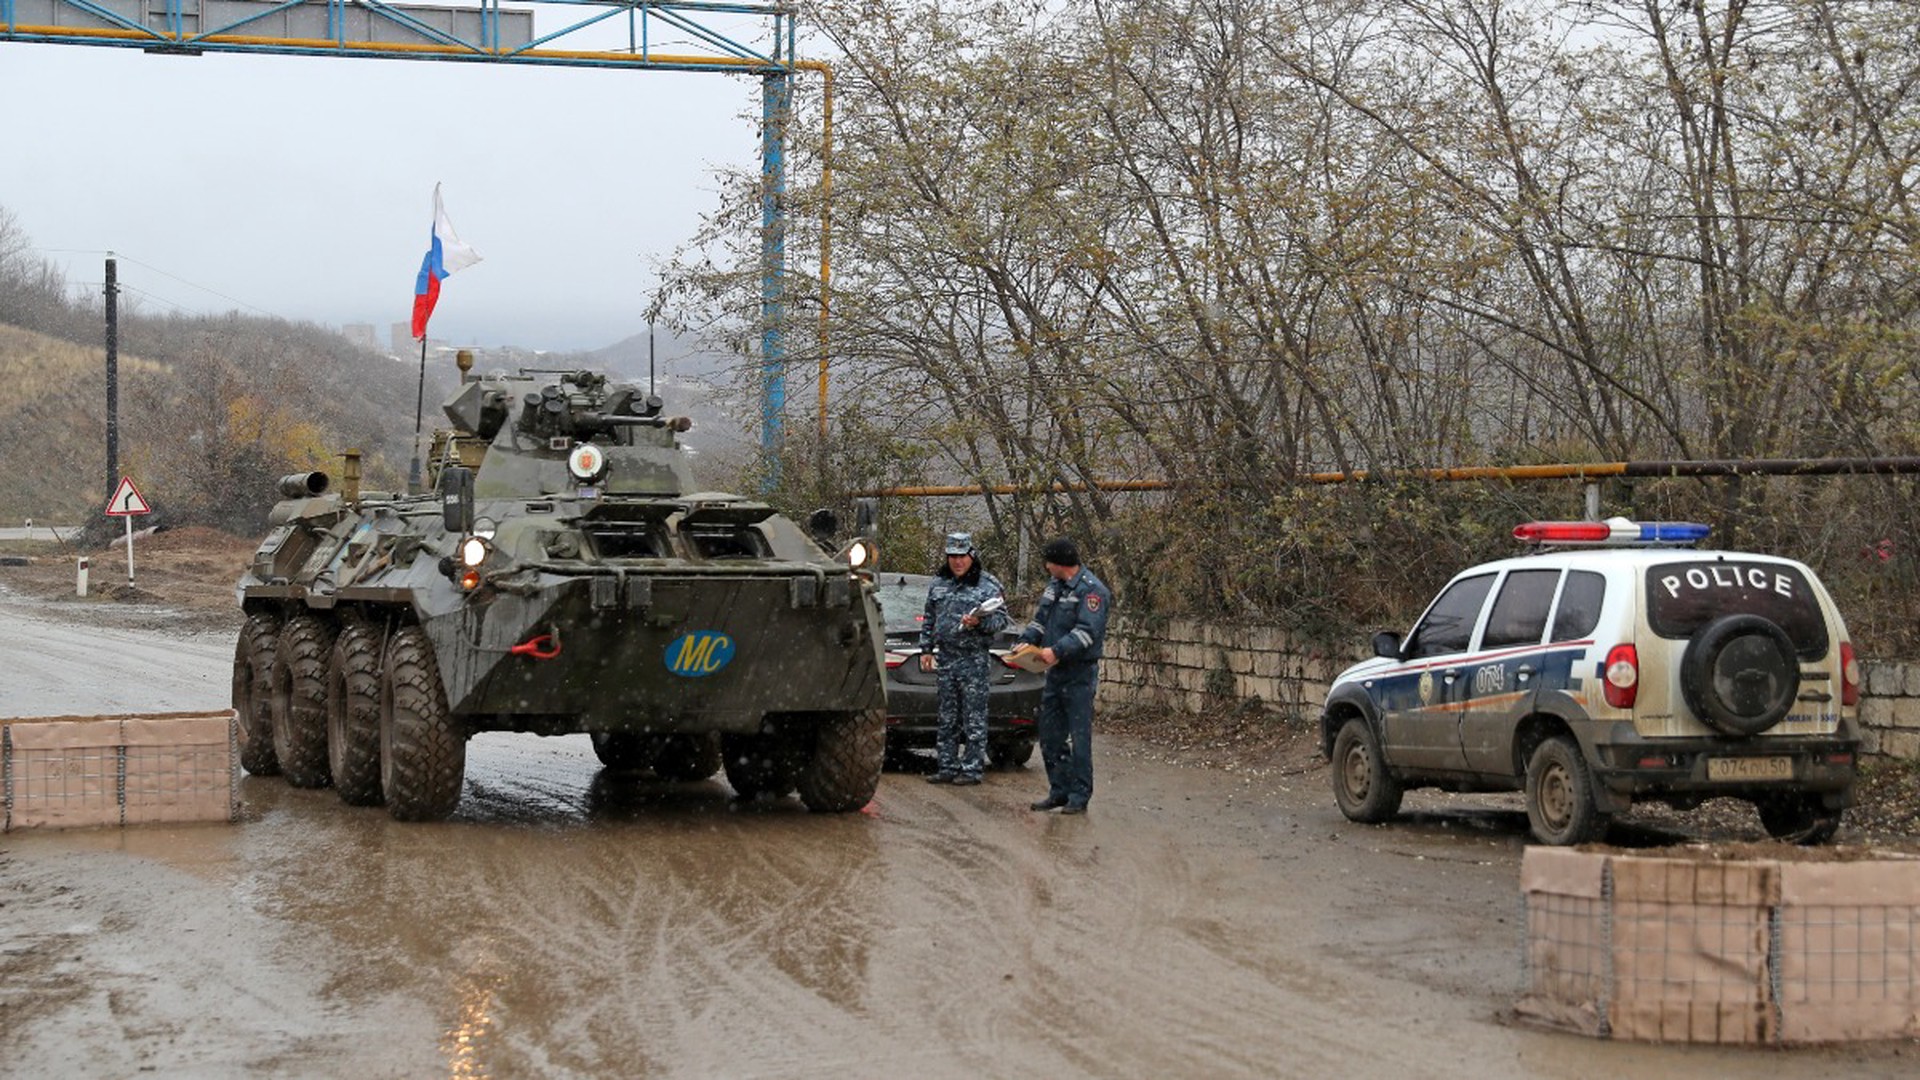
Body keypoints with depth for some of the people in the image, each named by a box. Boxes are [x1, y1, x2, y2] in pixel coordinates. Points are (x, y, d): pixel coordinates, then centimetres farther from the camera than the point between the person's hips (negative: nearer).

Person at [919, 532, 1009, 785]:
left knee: (974, 717, -4)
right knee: (947, 717, 10)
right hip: (946, 657, 6)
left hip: (974, 659, -6)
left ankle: (972, 768, -1)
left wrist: (979, 622, -22)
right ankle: (946, 767, 15)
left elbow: (1001, 619, -5)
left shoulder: (988, 585, -2)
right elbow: (929, 619, 21)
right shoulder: (938, 583, 14)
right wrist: (926, 649, 14)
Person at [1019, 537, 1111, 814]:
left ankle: (1079, 796, 0)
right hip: (1056, 671, 9)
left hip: (1080, 674, -9)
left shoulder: (1092, 591, -13)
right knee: (1050, 735, 11)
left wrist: (1058, 650, -30)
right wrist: (1025, 641, 0)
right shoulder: (1054, 585, 14)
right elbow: (1040, 620, 18)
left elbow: (1087, 631, -23)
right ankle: (1059, 791, 20)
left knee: (1079, 737, -5)